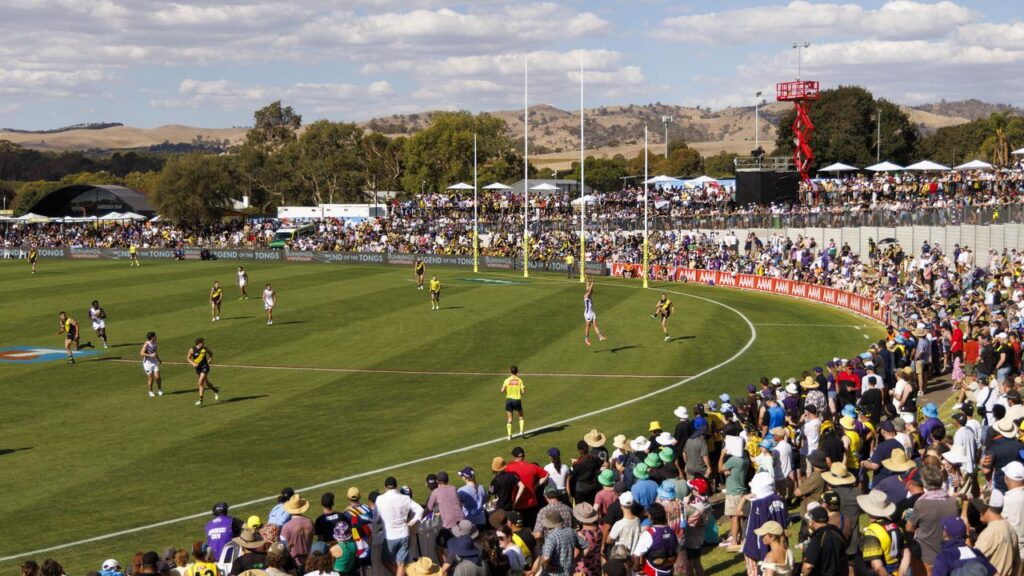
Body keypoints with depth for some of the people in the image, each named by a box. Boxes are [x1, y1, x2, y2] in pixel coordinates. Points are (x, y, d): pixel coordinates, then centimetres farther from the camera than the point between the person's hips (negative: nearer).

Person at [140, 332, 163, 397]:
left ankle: (159, 389, 14)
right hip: (148, 363, -5)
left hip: (155, 362, 5)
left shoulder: (154, 344, 7)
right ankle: (150, 392, 16)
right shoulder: (146, 344, -15)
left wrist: (158, 359, 15)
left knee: (157, 377, -7)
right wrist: (150, 355, -30)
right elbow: (142, 353, -23)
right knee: (150, 378, -1)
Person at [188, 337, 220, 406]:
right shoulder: (192, 350, -9)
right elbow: (188, 358, 0)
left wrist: (209, 359, -2)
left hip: (205, 367, -3)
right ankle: (216, 390, 44)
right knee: (206, 383, 16)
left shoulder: (205, 349, -6)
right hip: (198, 368, 3)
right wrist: (193, 363, -16)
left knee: (201, 383, -14)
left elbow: (210, 353, 14)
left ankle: (201, 400, -9)